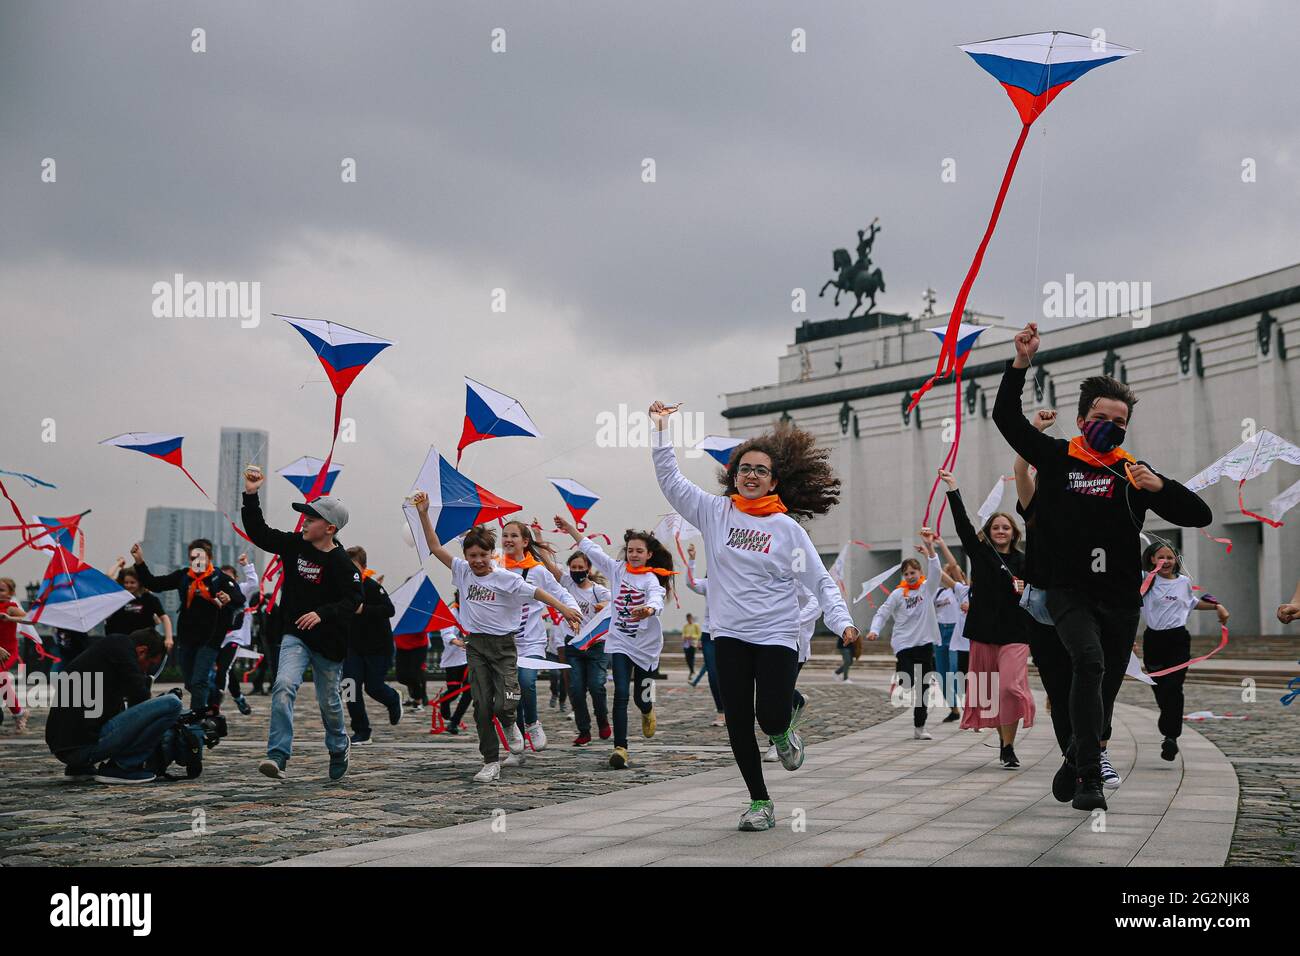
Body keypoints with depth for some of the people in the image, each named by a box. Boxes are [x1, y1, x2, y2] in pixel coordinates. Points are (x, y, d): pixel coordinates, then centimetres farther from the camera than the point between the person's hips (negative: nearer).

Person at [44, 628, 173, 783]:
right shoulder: (122, 644, -1)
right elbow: (139, 696, -7)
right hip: (89, 742, -10)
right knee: (172, 704, -11)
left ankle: (79, 767, 18)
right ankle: (120, 767, -4)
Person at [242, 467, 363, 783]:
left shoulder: (342, 564, -15)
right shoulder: (294, 545, -1)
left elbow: (353, 599, -21)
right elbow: (258, 532, 4)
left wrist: (322, 614, -35)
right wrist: (251, 495, -6)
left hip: (328, 643, -3)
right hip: (295, 637, 3)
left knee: (329, 703, 13)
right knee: (283, 687, -21)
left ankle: (339, 748, 42)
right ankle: (278, 757, -25)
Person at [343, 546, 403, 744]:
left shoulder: (372, 586, -17)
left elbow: (389, 609, -27)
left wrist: (364, 609, -34)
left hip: (378, 646, -5)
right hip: (353, 646, 5)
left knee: (373, 687, 2)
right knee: (351, 686, -7)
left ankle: (394, 700, 39)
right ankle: (362, 732, 2)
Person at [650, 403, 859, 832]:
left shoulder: (787, 528, -1)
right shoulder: (714, 512, 3)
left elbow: (821, 581, -1)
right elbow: (670, 480, 1)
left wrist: (842, 621, -14)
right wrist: (660, 429, -7)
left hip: (776, 636, -2)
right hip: (729, 635, 2)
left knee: (771, 717, -11)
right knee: (738, 721, 2)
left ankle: (783, 732, 28)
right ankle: (760, 802, 15)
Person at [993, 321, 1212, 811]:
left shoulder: (1134, 472, 4)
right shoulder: (1056, 457, 2)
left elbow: (1200, 516, 2)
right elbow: (1006, 416, 2)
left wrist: (1158, 486, -15)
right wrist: (1022, 361, -10)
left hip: (1121, 599, 3)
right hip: (1068, 591, -3)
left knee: (1105, 691, 9)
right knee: (1089, 661, -27)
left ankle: (1082, 766, 31)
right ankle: (1088, 778, -30)